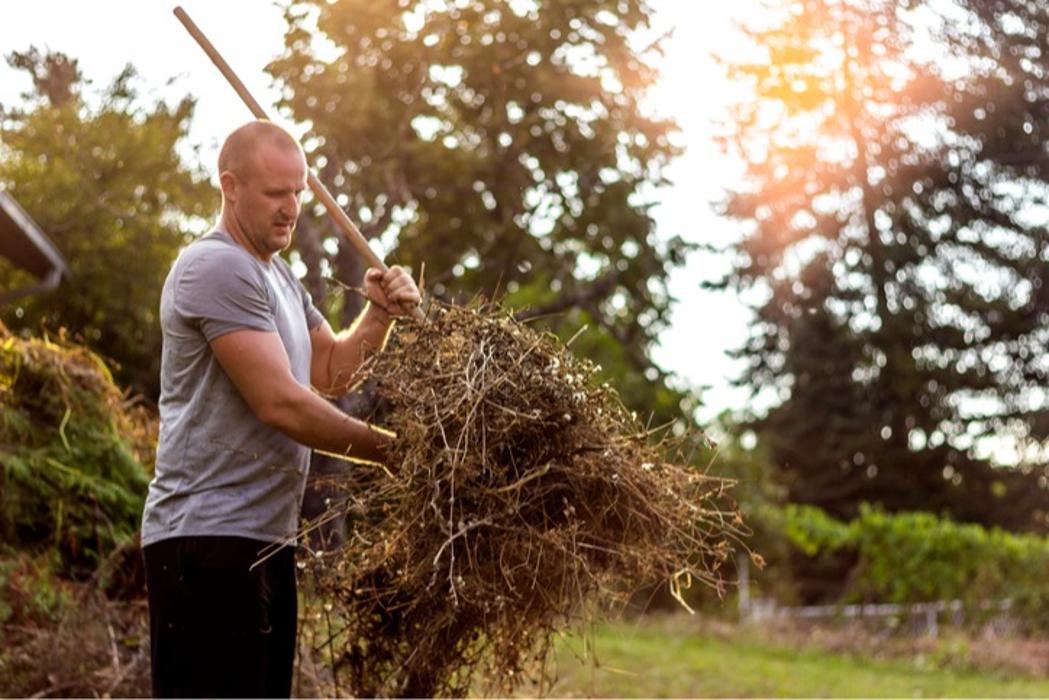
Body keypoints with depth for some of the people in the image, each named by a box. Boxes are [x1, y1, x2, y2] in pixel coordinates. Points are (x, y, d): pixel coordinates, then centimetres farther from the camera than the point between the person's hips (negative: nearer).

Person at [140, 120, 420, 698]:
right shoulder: (217, 267, -13)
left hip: (264, 537, 10)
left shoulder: (277, 274, 19)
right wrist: (391, 449, -12)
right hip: (210, 540, -10)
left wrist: (380, 313, 3)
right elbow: (281, 403, -19)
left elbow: (332, 373, 20)